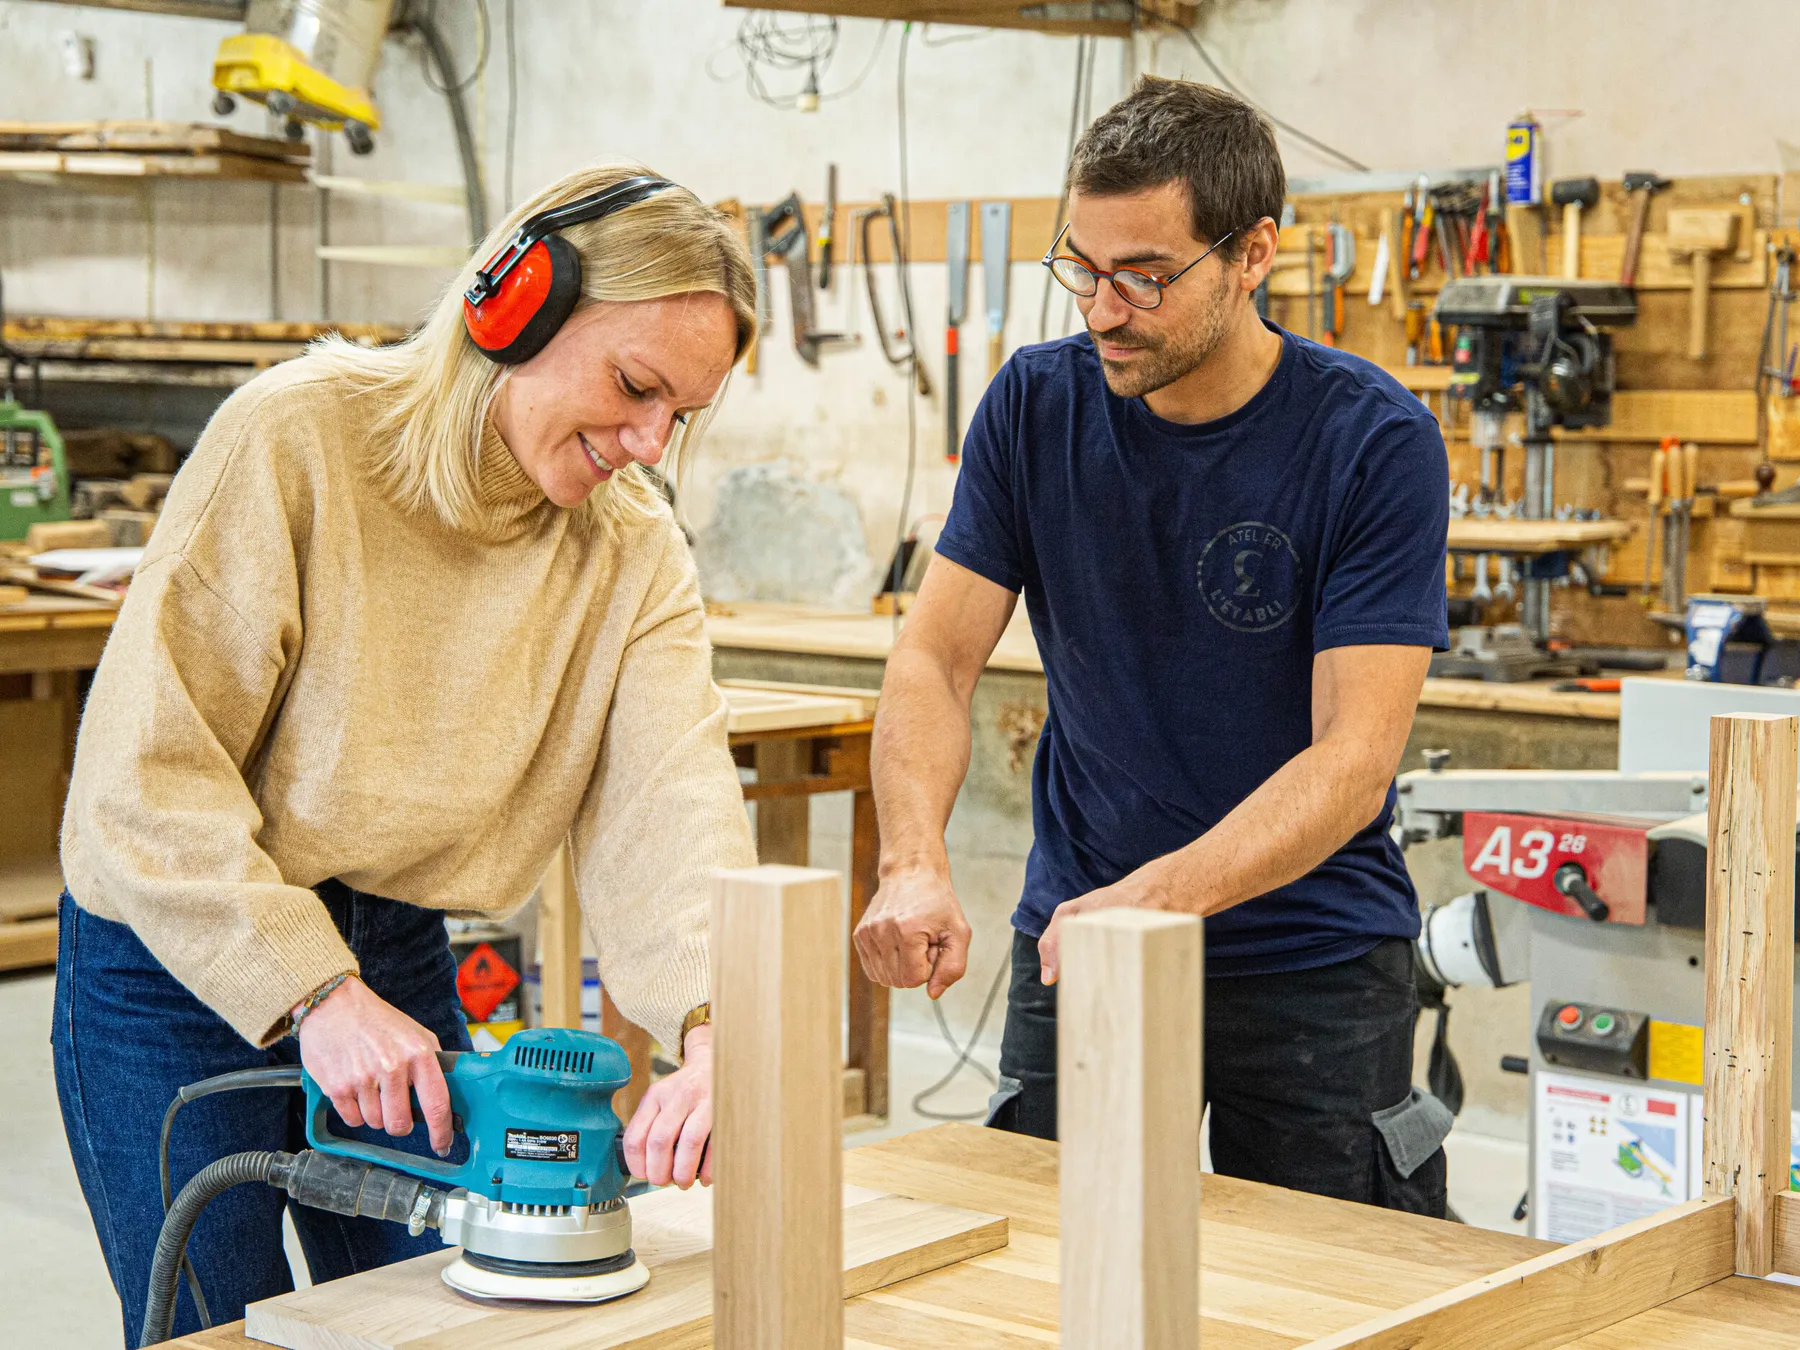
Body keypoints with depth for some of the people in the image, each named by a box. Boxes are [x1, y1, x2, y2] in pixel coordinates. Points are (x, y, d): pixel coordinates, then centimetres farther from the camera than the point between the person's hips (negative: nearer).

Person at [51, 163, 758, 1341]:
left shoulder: (636, 550, -4)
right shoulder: (298, 437, -18)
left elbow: (671, 794, -19)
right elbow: (151, 771, -21)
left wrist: (714, 1027, -36)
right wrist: (313, 990, -28)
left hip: (400, 964, 5)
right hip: (185, 966, -4)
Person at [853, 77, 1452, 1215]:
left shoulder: (1376, 442, -15)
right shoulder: (1038, 404, -4)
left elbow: (1356, 756, -21)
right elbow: (936, 657, -6)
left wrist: (1153, 895, -35)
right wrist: (915, 866, -25)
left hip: (1317, 951, -2)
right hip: (1076, 941, 3)